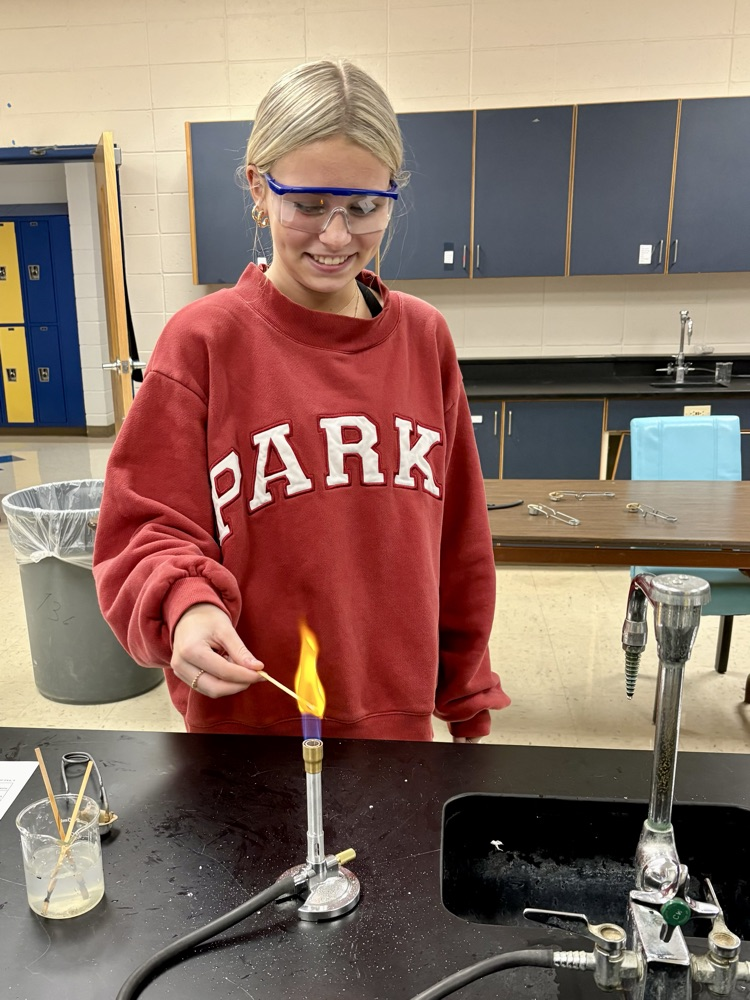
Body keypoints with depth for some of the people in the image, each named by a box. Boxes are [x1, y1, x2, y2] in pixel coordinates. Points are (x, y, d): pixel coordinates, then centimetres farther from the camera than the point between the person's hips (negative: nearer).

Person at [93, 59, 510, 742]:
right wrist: (186, 605, -29)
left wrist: (470, 700, 10)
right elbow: (147, 530, -7)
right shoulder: (202, 341, -11)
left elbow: (458, 539, 4)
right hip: (244, 721, -2)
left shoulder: (426, 339, -2)